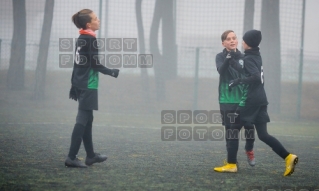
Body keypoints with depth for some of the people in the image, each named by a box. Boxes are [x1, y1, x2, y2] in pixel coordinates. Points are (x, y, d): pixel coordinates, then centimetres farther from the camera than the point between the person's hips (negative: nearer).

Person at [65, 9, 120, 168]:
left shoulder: (80, 39, 11)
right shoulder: (91, 40, -15)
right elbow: (95, 64, -16)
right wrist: (111, 72, -2)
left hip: (80, 85, 9)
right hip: (88, 86, -9)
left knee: (87, 119, 15)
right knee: (83, 120, -8)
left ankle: (90, 155, 23)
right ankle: (71, 157, -10)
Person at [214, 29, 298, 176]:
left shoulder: (249, 59, -11)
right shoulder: (257, 56, 15)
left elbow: (256, 77, -25)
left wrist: (239, 81, -22)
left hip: (250, 100, -8)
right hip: (261, 100, 8)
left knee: (234, 128, 2)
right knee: (263, 135, 7)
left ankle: (231, 164, 1)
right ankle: (288, 157, -4)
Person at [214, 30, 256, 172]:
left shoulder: (243, 57, 8)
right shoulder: (220, 57, 1)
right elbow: (221, 70, -18)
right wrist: (228, 59, -39)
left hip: (244, 99, 2)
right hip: (228, 100, -2)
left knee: (249, 127, -4)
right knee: (230, 130, 1)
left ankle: (249, 150, 23)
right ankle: (231, 158, 15)